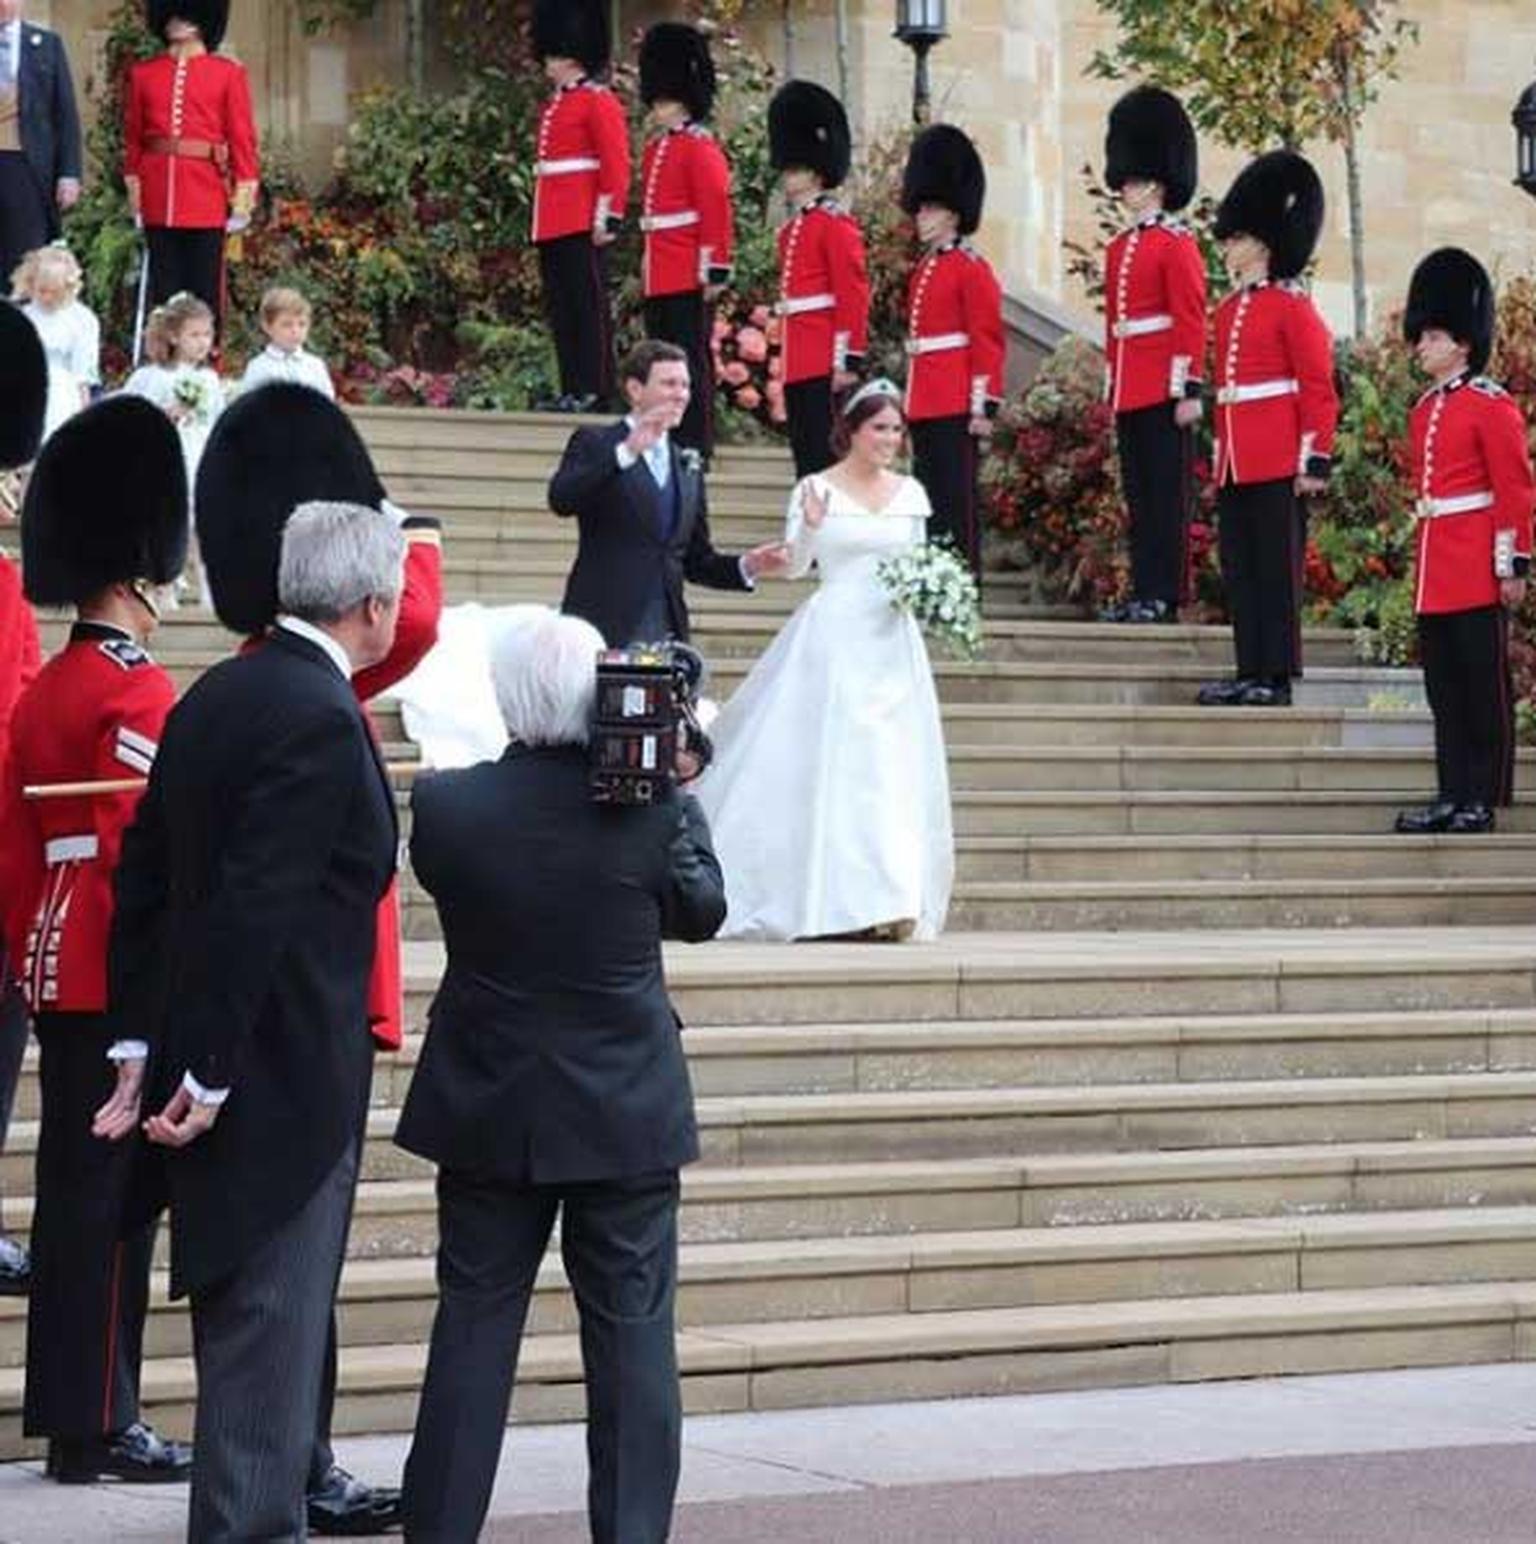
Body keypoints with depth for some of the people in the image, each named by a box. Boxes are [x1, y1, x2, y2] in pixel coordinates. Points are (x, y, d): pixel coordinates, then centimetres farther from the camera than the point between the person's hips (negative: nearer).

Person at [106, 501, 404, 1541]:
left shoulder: (213, 697, 10)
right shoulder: (321, 720, -18)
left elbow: (144, 878, 12)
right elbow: (253, 909, -23)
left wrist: (144, 1042, 13)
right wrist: (207, 1073, -20)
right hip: (287, 1086, -9)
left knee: (241, 1319, 17)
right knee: (272, 1328, -3)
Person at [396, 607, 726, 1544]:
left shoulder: (445, 805, -12)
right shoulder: (649, 807, -15)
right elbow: (702, 908, 2)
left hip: (487, 1113, 1)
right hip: (628, 1114, -1)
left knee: (474, 1326, 9)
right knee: (633, 1329, 7)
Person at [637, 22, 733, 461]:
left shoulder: (700, 148, -9)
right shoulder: (655, 147, 16)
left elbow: (717, 211, -13)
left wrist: (715, 271, -17)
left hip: (688, 278, -9)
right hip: (659, 277, 9)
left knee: (692, 358, -6)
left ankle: (696, 443, -4)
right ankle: (671, 441, 15)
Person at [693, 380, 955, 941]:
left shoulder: (910, 493, 11)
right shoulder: (817, 488, -1)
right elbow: (795, 564, -6)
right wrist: (810, 523, -24)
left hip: (893, 642, 4)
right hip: (834, 638, -4)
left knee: (897, 767, -1)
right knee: (834, 763, -7)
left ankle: (892, 902, 0)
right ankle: (831, 898, -3)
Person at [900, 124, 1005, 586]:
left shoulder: (971, 269, -8)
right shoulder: (925, 269, 17)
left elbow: (988, 341, -12)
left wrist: (984, 405, -17)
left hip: (956, 407, -9)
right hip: (925, 405, 9)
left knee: (957, 496, -6)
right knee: (930, 493, 10)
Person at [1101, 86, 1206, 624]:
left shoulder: (1177, 245, -6)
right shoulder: (1119, 248, 16)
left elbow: (1191, 322, -10)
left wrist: (1188, 390, -15)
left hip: (1163, 391, -8)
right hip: (1129, 393, 8)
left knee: (1166, 490, -4)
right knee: (1137, 493, 9)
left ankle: (1162, 595, -3)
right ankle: (1144, 591, 13)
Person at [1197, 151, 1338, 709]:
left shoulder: (1292, 306, -7)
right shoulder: (1229, 308, 16)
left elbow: (1318, 390, -10)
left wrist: (1314, 461, -14)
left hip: (1278, 464, -8)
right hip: (1235, 464, 8)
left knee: (1277, 567, -4)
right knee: (1239, 571, 8)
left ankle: (1276, 677, -2)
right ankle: (1250, 673, 13)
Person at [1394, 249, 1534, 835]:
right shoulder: (1424, 410, 14)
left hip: (1477, 574, -8)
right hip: (1434, 576, 8)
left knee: (1485, 687, -2)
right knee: (1444, 688, 9)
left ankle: (1484, 798, 2)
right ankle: (1452, 795, 13)